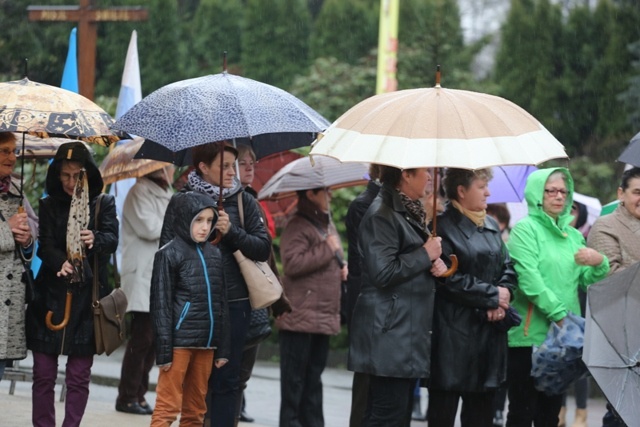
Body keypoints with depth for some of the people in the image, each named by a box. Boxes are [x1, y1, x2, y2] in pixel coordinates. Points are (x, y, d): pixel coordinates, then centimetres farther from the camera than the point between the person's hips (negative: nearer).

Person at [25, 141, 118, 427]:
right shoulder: (49, 206, 8)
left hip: (87, 298, -1)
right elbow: (45, 245, -5)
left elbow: (112, 239, -8)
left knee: (79, 377, 2)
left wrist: (95, 240, -32)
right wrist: (61, 263, -27)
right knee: (44, 374, 0)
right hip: (51, 298, 1)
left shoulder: (104, 204, 7)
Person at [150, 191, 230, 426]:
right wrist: (164, 350, -12)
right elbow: (161, 305, -7)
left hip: (206, 342, 6)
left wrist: (222, 348, 11)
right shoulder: (169, 254, -5)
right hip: (180, 339, -6)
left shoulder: (214, 254, 12)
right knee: (167, 407, -7)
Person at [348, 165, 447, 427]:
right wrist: (426, 255, -11)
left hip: (410, 332, 10)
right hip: (390, 334, -10)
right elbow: (383, 272, -20)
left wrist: (436, 263, 7)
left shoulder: (411, 212, 18)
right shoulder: (382, 215, -13)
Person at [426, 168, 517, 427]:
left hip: (490, 329, 7)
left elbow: (507, 268, 15)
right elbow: (450, 279, -16)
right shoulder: (444, 227, -10)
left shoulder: (490, 226, 14)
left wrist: (504, 294, -7)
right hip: (453, 334, -7)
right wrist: (493, 296, -10)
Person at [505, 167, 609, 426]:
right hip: (529, 335, -6)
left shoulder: (573, 235, 16)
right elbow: (529, 280, -16)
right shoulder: (525, 230, -4)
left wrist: (599, 264, -5)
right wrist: (559, 315, -20)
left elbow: (587, 282, 16)